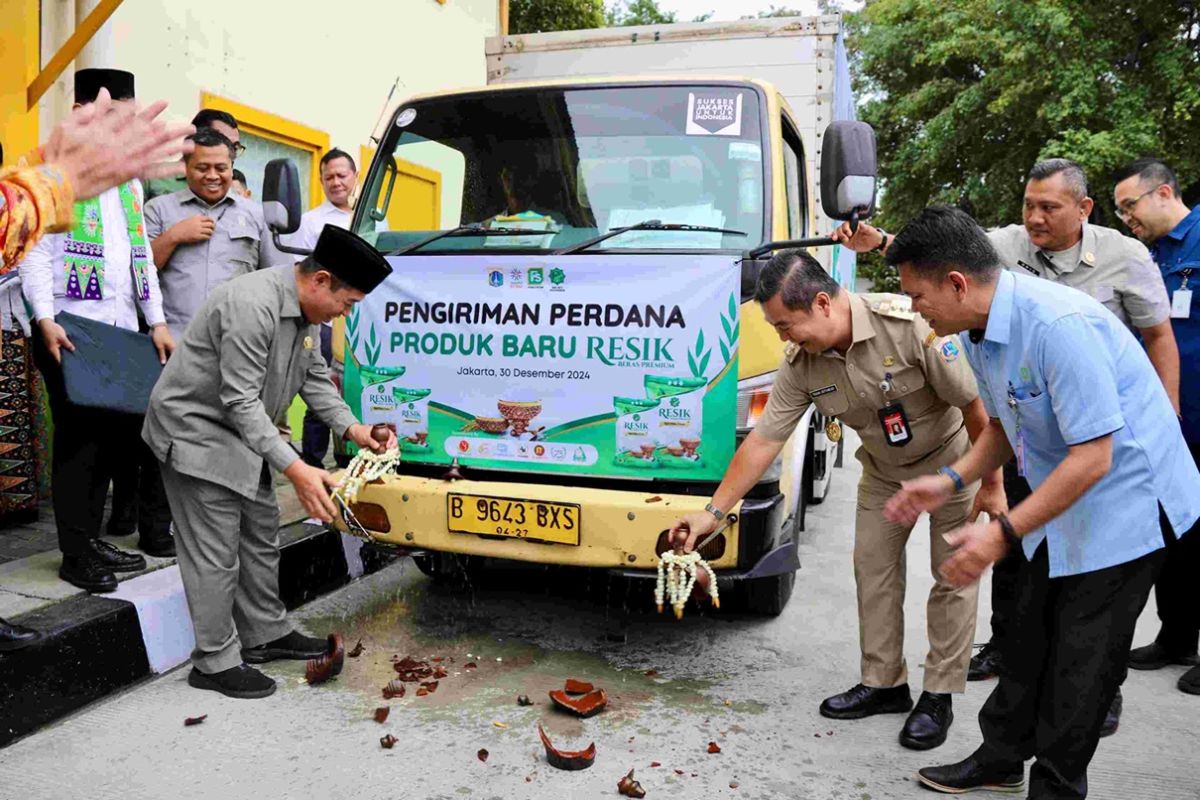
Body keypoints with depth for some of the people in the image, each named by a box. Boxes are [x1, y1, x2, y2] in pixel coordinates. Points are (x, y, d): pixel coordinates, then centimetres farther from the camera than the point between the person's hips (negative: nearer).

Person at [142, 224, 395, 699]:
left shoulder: (307, 307, 0)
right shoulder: (253, 306, -30)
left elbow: (313, 376, 9)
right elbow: (240, 401, -31)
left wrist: (353, 429, -4)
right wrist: (296, 470, -35)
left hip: (241, 433, 10)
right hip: (196, 430, -10)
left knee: (261, 535, 16)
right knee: (216, 552, -4)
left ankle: (265, 634, 30)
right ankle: (215, 663, 9)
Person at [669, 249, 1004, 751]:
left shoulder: (908, 325, -35)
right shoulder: (801, 364, -19)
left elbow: (974, 406, -25)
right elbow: (763, 440, -15)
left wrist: (992, 486, -18)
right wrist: (713, 512, -18)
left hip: (951, 459, -4)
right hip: (884, 470, 5)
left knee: (953, 575, 1)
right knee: (873, 567, 6)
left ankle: (939, 697, 14)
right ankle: (884, 684, 20)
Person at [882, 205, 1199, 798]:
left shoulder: (1059, 325, -31)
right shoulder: (980, 331, -1)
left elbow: (1093, 457, -31)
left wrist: (1002, 533, -29)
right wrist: (951, 481, -2)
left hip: (1124, 500, -9)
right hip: (1061, 503, 9)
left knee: (1081, 662, 1)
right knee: (1030, 636, 17)